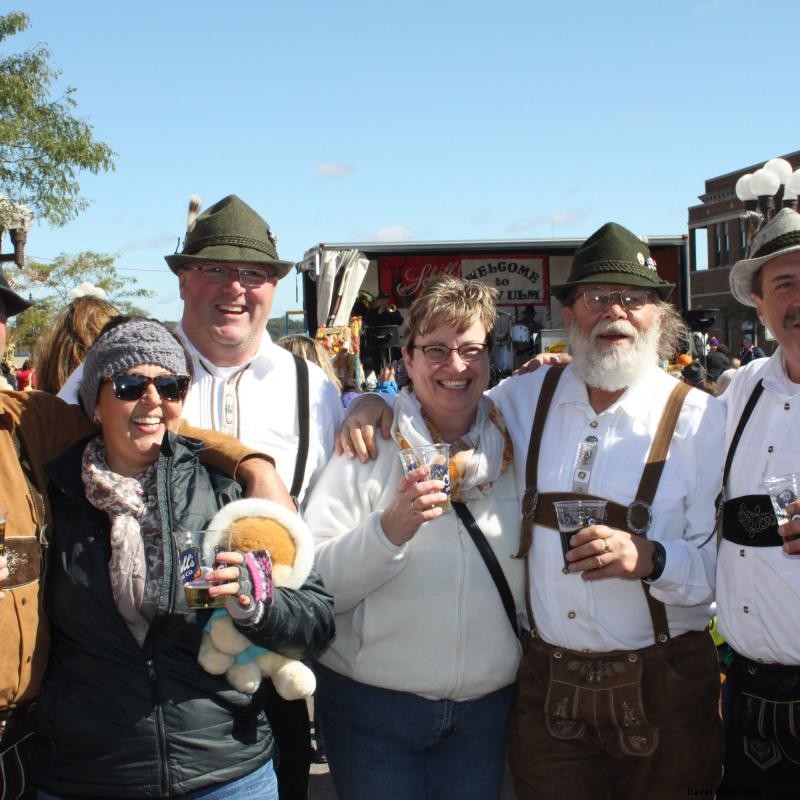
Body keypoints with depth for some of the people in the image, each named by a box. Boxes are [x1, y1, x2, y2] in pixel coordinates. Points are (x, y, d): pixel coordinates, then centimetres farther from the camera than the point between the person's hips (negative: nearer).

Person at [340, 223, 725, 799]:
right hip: (546, 683, 2)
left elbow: (723, 562, -6)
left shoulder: (699, 419, -6)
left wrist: (650, 558, -25)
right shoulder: (525, 399, 4)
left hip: (660, 687, -2)